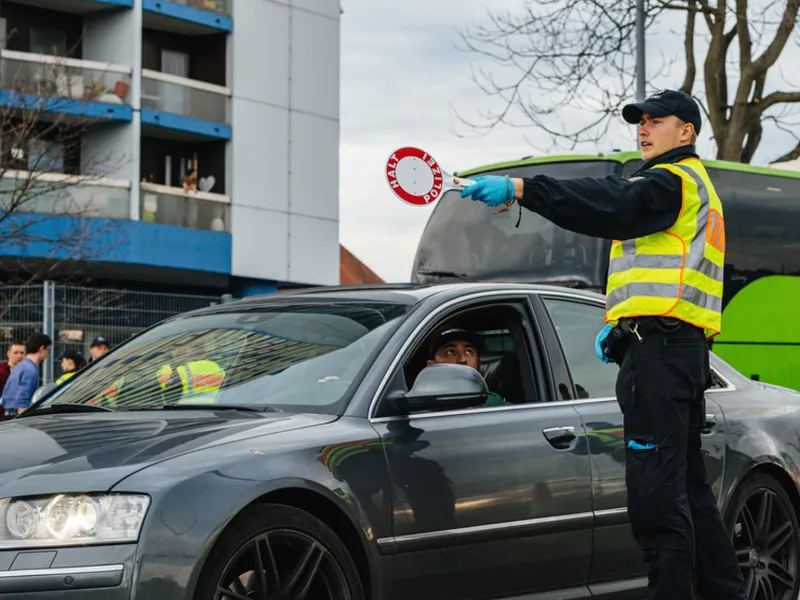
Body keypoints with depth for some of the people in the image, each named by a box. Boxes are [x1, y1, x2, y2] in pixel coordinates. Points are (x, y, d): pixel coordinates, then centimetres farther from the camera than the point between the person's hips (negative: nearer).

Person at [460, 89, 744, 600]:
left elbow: (612, 204, -25)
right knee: (688, 486, 16)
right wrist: (622, 324, 17)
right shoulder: (692, 186, 27)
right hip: (685, 347, 11)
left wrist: (519, 189, -33)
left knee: (657, 488, -12)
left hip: (660, 347, -11)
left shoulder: (673, 181, -7)